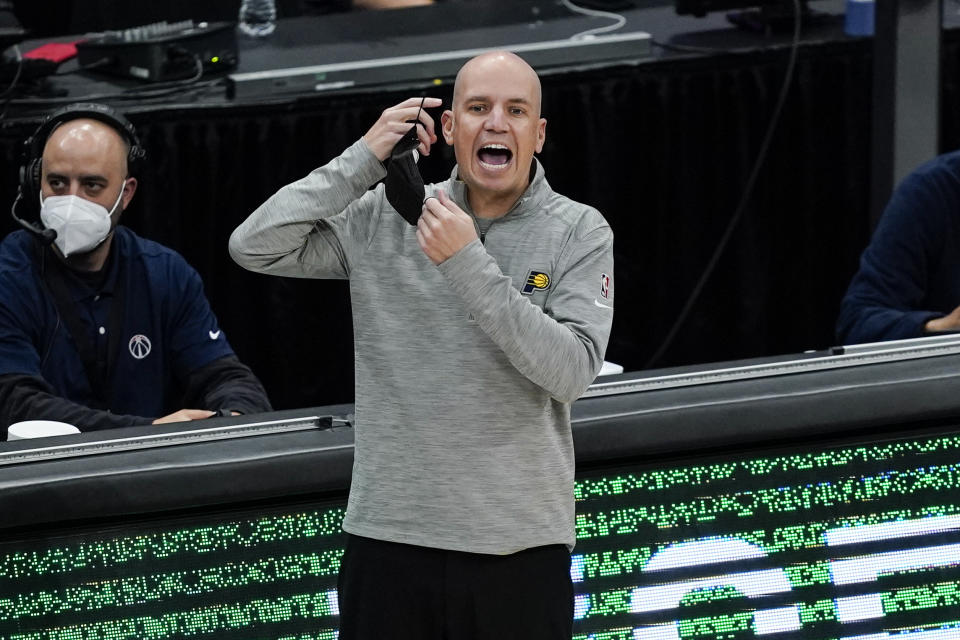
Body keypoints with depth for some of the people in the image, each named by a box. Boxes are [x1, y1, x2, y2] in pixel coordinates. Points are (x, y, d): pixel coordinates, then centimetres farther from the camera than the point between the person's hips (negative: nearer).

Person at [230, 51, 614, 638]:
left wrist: (468, 264, -18)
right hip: (389, 541, 1)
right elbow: (254, 248, -4)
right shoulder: (382, 219, 5)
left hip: (522, 549, -1)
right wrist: (364, 159, -8)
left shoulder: (580, 232, 0)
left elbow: (572, 373, -13)